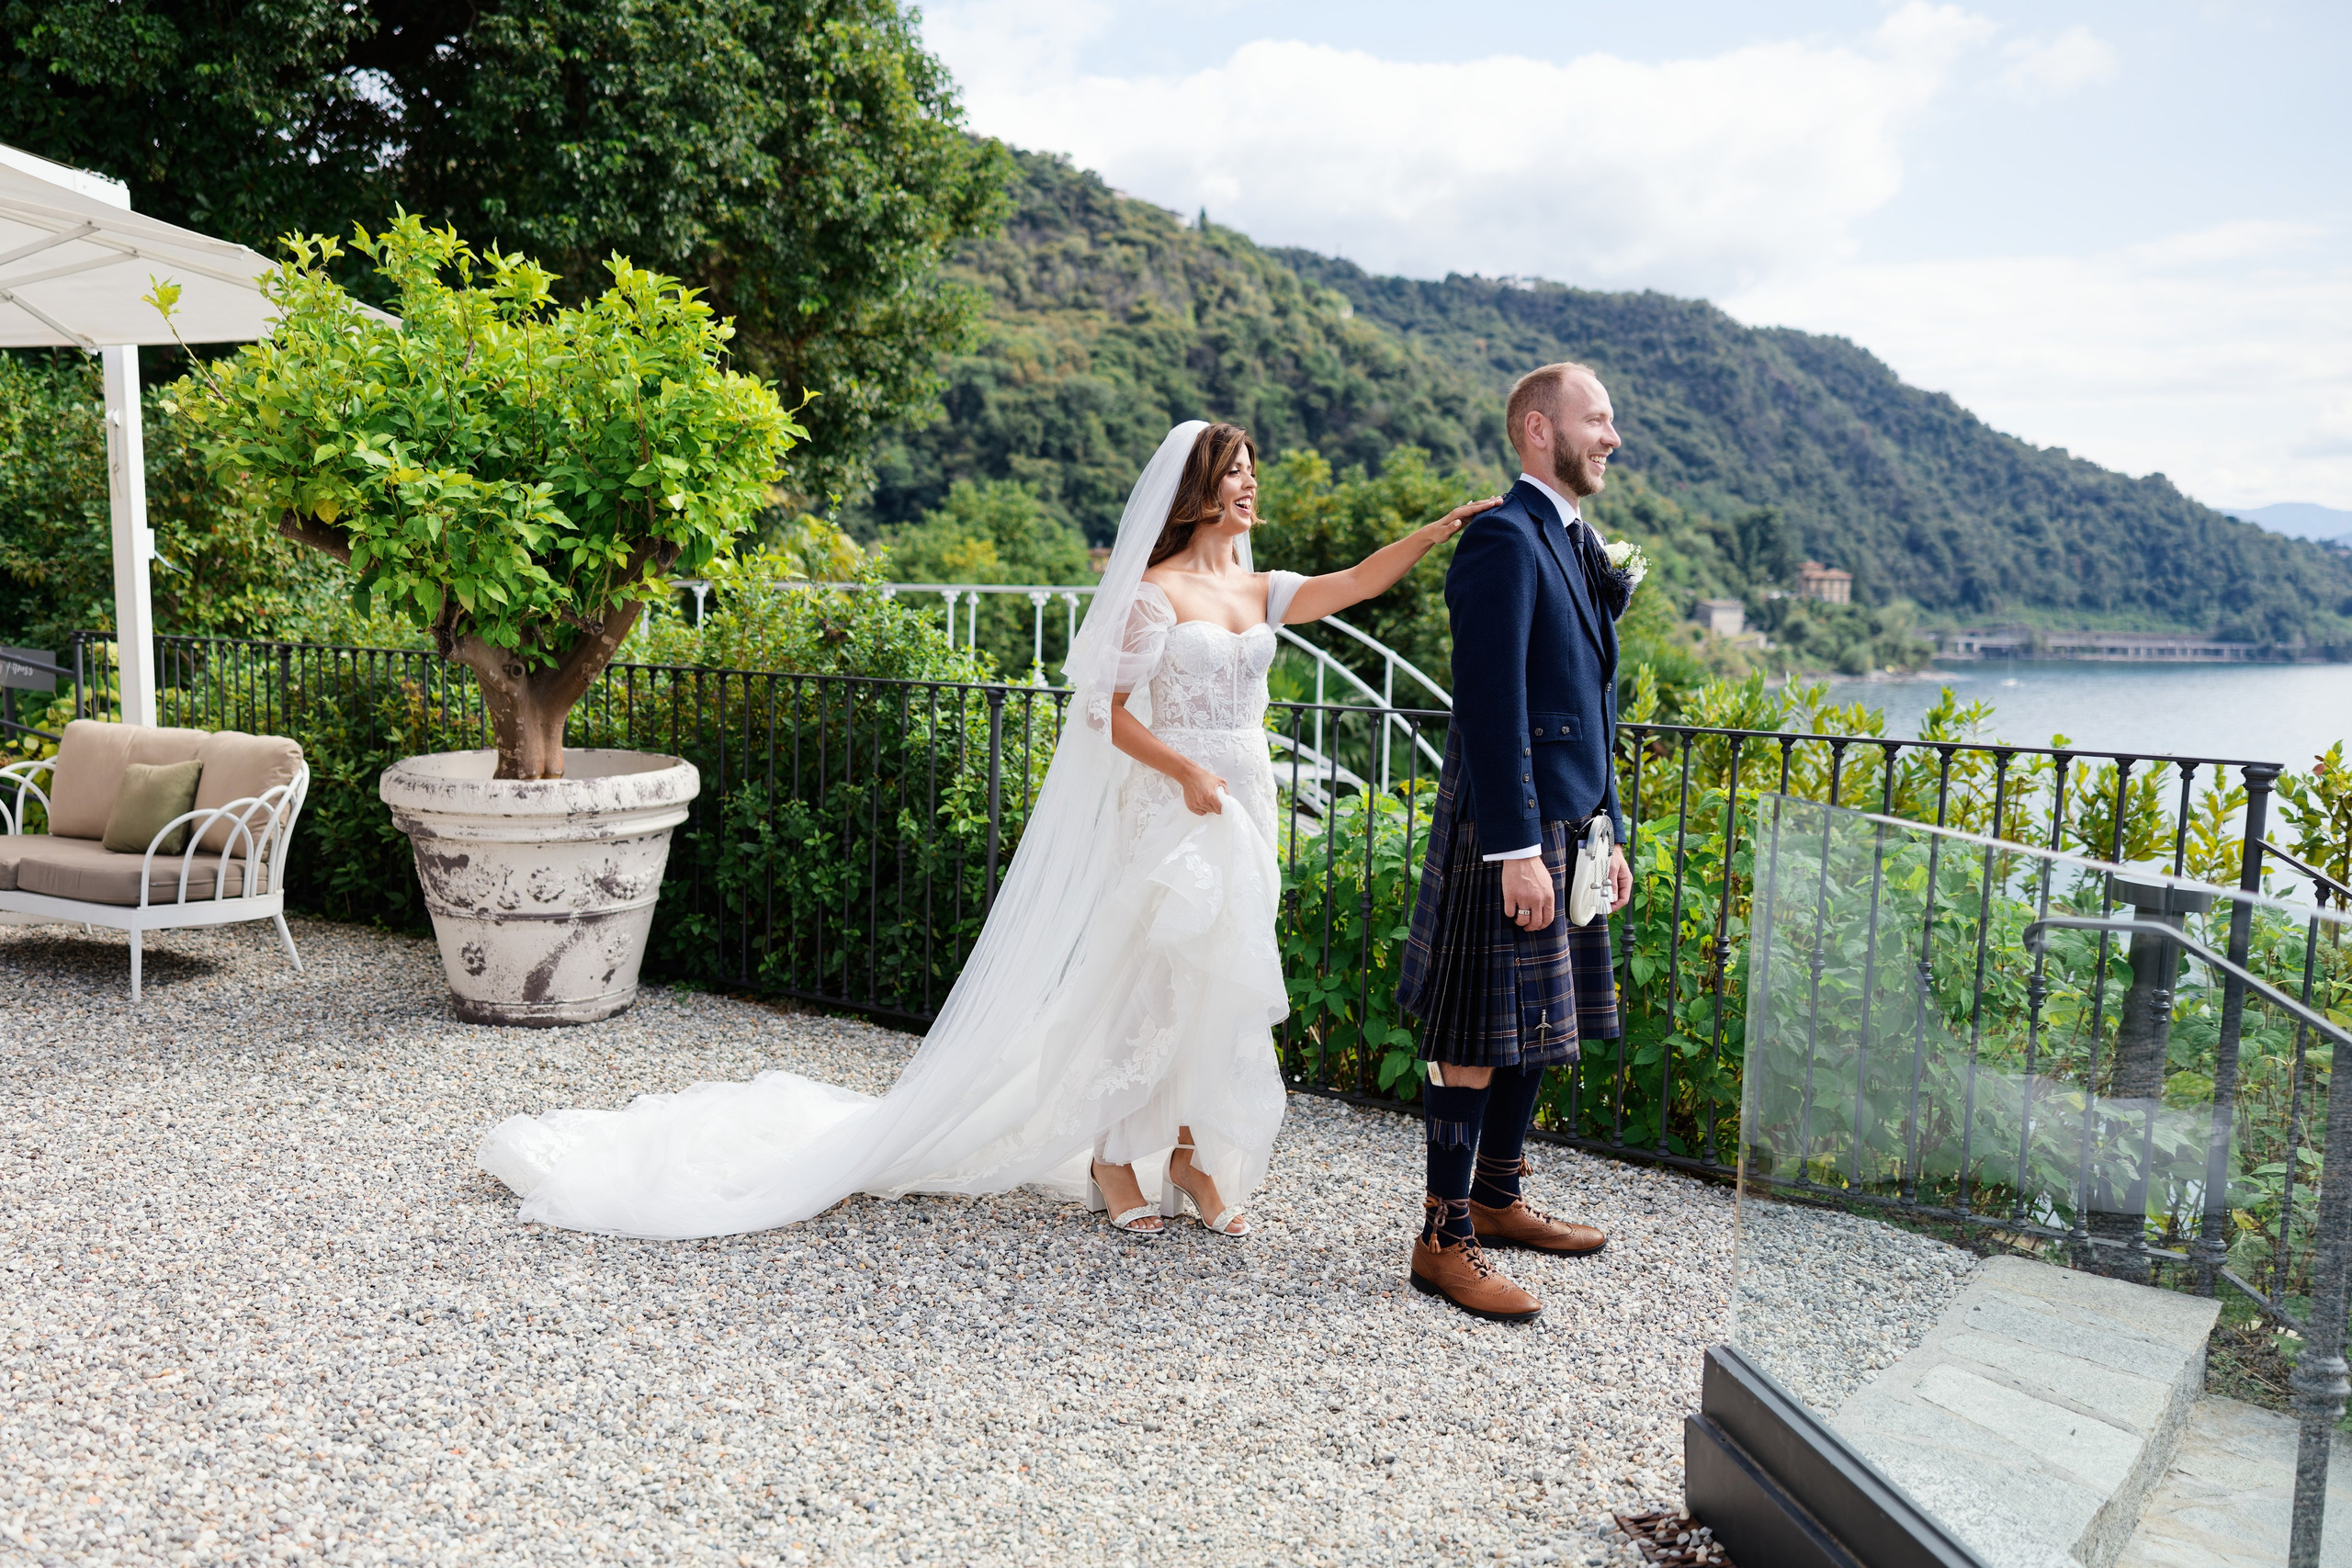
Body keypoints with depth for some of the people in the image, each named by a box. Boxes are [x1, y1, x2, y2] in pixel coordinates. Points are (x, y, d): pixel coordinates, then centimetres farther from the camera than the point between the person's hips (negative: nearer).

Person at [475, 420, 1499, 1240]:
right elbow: (1108, 711, -12)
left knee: (1219, 983, 10)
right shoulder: (1156, 594, -9)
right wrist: (1187, 772, -20)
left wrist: (1435, 533, -7)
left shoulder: (1257, 590, 11)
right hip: (1164, 814, -7)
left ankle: (1190, 1157, 23)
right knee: (1145, 979, -1)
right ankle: (1110, 1160, 16)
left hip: (1239, 812, 7)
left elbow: (1354, 584, 3)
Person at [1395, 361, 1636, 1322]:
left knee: (1539, 1028, 17)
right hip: (1511, 832, -10)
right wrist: (1518, 850, -23)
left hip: (1568, 827, 10)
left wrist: (1608, 831, 19)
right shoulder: (1504, 539, -13)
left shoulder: (1575, 547, 18)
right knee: (1478, 1042, -3)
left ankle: (1498, 1200, 31)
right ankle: (1444, 1241, 7)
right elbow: (1492, 704, -20)